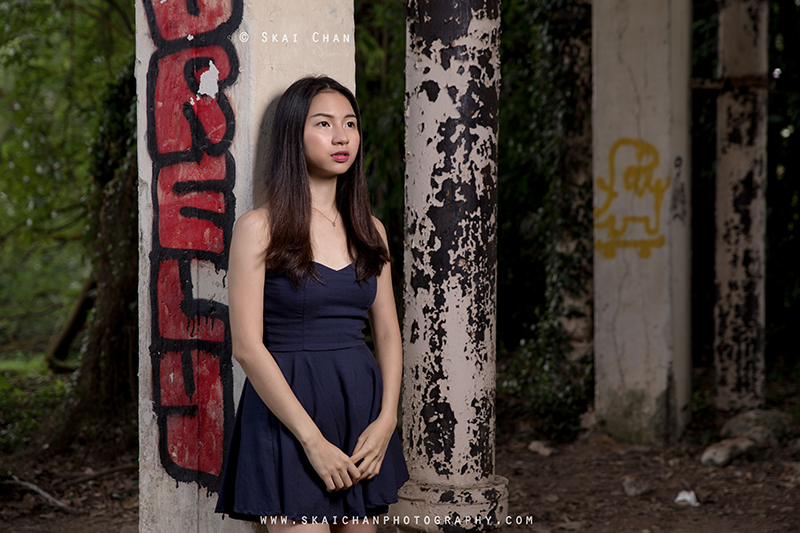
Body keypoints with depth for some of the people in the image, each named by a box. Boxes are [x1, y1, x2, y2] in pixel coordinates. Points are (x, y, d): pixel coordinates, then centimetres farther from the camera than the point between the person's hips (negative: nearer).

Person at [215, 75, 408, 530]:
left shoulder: (370, 231, 11)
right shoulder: (260, 228, -5)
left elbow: (388, 333, 11)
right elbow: (247, 346, -11)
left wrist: (386, 420, -5)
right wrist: (313, 440, -15)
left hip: (363, 408, 5)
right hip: (287, 411, -5)